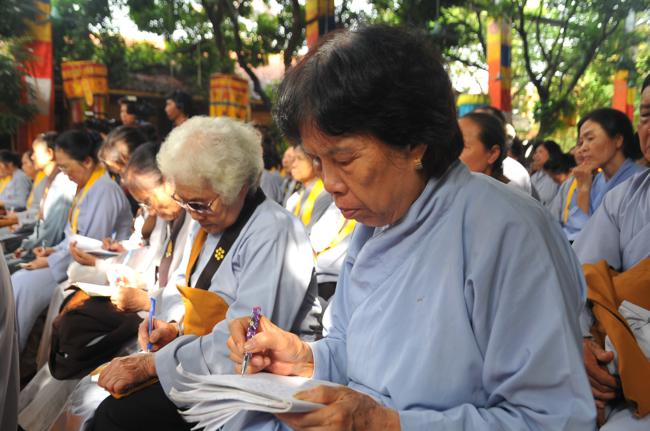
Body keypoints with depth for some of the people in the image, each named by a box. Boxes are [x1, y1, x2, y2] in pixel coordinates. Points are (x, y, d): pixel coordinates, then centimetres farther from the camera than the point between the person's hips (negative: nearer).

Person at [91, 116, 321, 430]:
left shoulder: (274, 234, -22)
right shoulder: (209, 221, 7)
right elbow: (184, 286, 20)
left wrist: (151, 364, -24)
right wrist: (171, 325, -1)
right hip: (200, 351, 8)